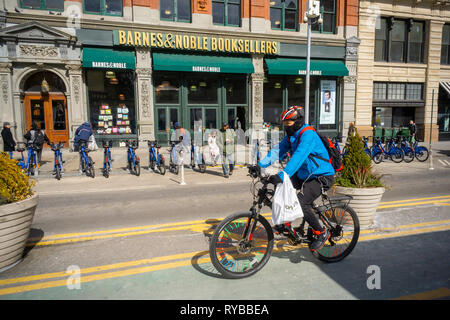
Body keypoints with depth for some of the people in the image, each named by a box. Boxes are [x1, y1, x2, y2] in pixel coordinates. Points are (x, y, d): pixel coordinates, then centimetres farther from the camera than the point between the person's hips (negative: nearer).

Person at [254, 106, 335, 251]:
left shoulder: (308, 135, -23)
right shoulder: (291, 136, 6)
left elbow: (298, 157, -37)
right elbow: (278, 150, -1)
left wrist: (282, 175, -48)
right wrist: (260, 165, -14)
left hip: (321, 177, -9)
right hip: (304, 175, 9)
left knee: (300, 203, -23)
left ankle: (322, 233, 1)